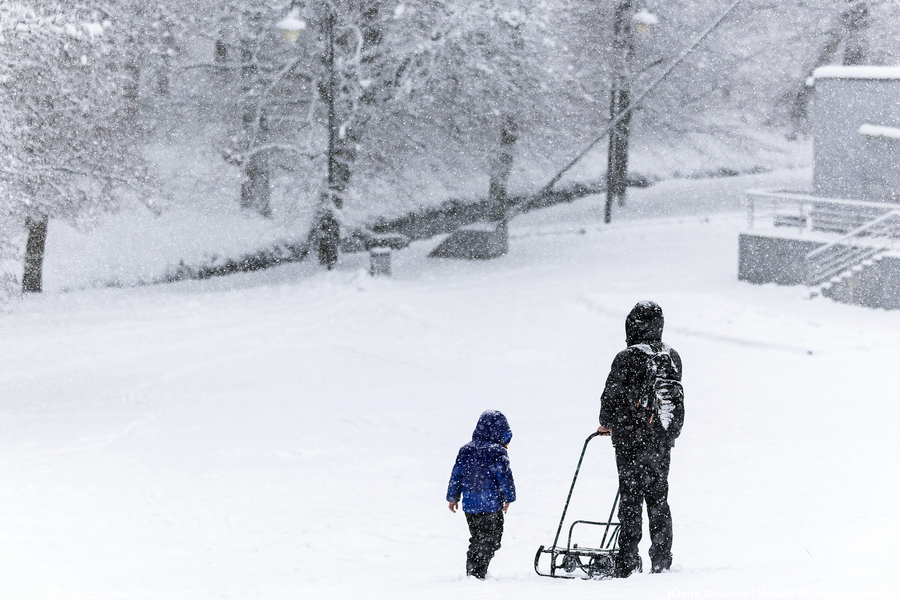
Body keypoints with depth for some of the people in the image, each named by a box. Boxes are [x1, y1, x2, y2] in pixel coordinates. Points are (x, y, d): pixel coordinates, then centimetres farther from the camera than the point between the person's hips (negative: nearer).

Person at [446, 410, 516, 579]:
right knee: (490, 540, 1)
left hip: (469, 505, 6)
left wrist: (453, 497, 22)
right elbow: (505, 478, -10)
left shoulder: (465, 451, 7)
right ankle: (478, 573, -8)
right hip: (491, 505, -6)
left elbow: (456, 475, 11)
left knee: (477, 539, 18)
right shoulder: (498, 452, -10)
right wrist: (508, 498, 4)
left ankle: (471, 572, 18)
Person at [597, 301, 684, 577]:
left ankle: (628, 561, -5)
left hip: (632, 440, -5)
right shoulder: (672, 358, 5)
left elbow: (611, 396, -8)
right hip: (663, 440, 5)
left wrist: (606, 424, 11)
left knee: (631, 497, -2)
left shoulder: (628, 358, -13)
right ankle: (662, 559, 12)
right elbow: (675, 395, 13)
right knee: (658, 499, 12)